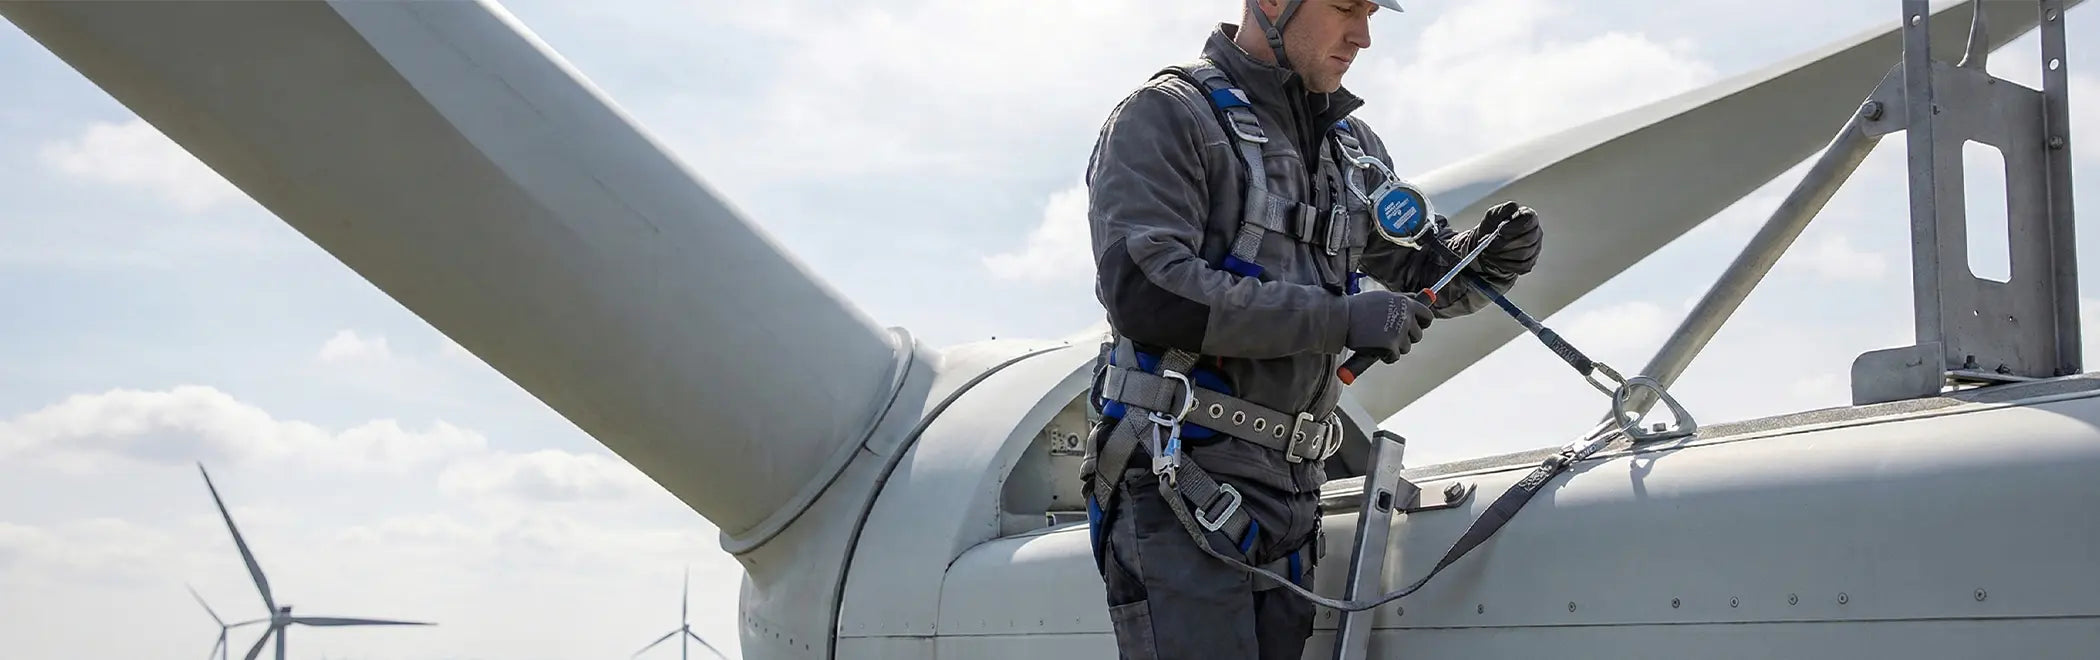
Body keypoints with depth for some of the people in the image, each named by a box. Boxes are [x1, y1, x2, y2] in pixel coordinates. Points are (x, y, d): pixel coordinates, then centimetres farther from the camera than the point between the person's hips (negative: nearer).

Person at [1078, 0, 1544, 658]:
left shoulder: (1352, 146, 16)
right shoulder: (1165, 117, -6)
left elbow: (1420, 267, 25)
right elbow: (1143, 290, -20)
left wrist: (1485, 259, 0)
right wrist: (1343, 318, -19)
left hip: (1290, 496, 7)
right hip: (1179, 487, -7)